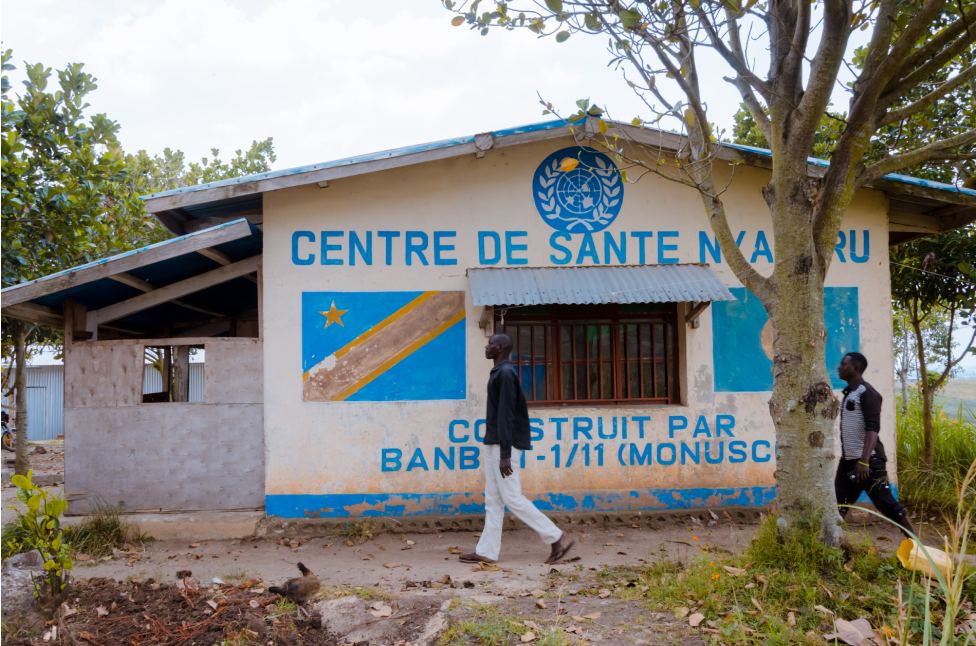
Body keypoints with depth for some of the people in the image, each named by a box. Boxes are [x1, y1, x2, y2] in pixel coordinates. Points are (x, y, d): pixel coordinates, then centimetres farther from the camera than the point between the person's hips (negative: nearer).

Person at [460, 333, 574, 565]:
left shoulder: (505, 374, -15)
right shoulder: (501, 373, 16)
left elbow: (506, 415, -20)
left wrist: (505, 454, -23)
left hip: (503, 445, -10)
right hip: (493, 445, 10)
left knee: (512, 498, -7)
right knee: (493, 500, 8)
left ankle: (557, 539, -1)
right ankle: (487, 551, 10)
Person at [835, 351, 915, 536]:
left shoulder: (867, 393, -12)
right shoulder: (848, 393, 15)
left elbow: (872, 428, -21)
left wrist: (864, 461, -29)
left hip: (868, 460, -8)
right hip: (848, 460, 9)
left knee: (887, 504, -3)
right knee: (837, 505, 6)